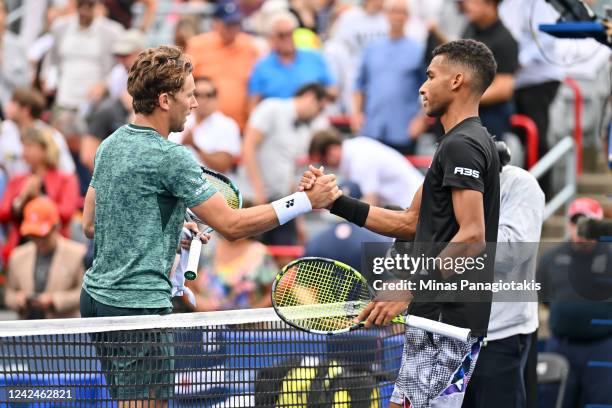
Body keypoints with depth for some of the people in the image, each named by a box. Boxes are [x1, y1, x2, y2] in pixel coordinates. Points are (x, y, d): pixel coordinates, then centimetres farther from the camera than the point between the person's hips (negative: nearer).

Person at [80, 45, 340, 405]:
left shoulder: (111, 145, 10)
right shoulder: (171, 158, -16)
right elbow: (232, 225, -17)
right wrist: (305, 201, -13)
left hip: (98, 294, 9)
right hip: (139, 304, -9)